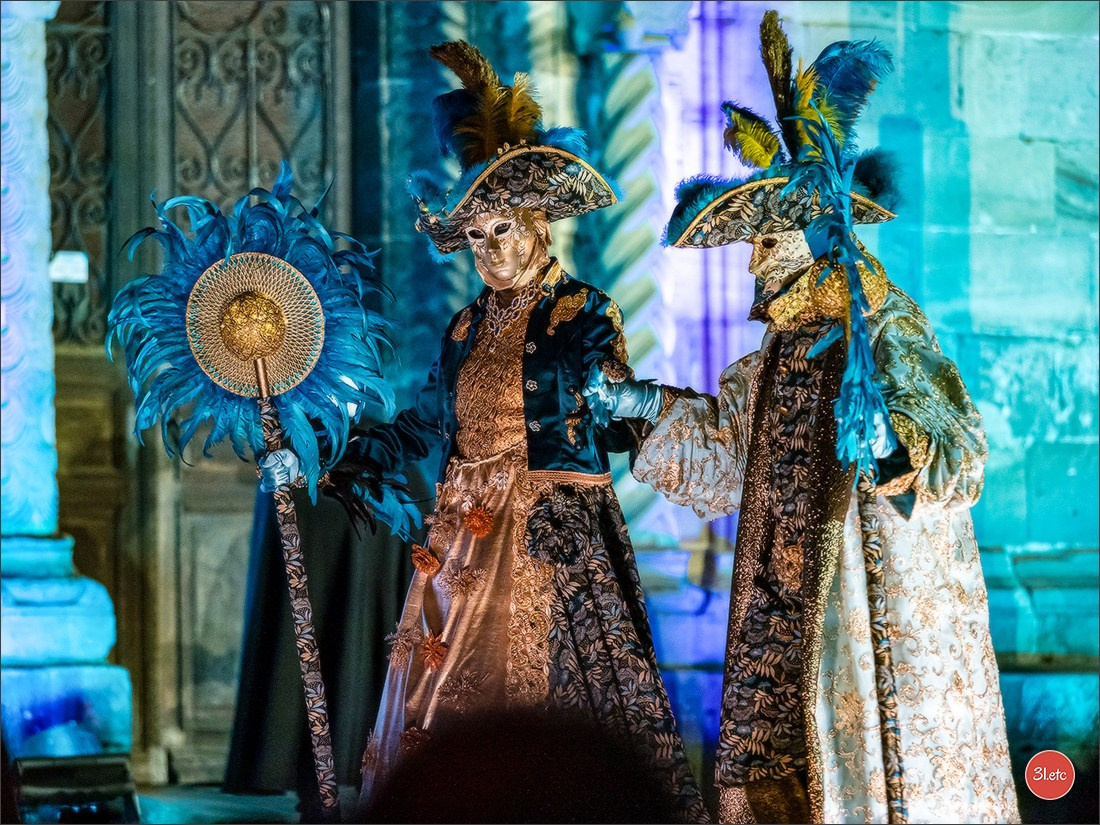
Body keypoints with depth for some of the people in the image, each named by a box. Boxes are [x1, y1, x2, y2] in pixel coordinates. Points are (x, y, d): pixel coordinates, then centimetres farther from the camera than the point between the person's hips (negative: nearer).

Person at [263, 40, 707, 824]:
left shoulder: (584, 314, -2)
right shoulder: (468, 328, 14)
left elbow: (620, 426, -6)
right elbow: (422, 426, 18)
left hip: (559, 537, -6)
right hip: (468, 539, 6)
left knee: (561, 690, -8)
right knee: (457, 694, 4)